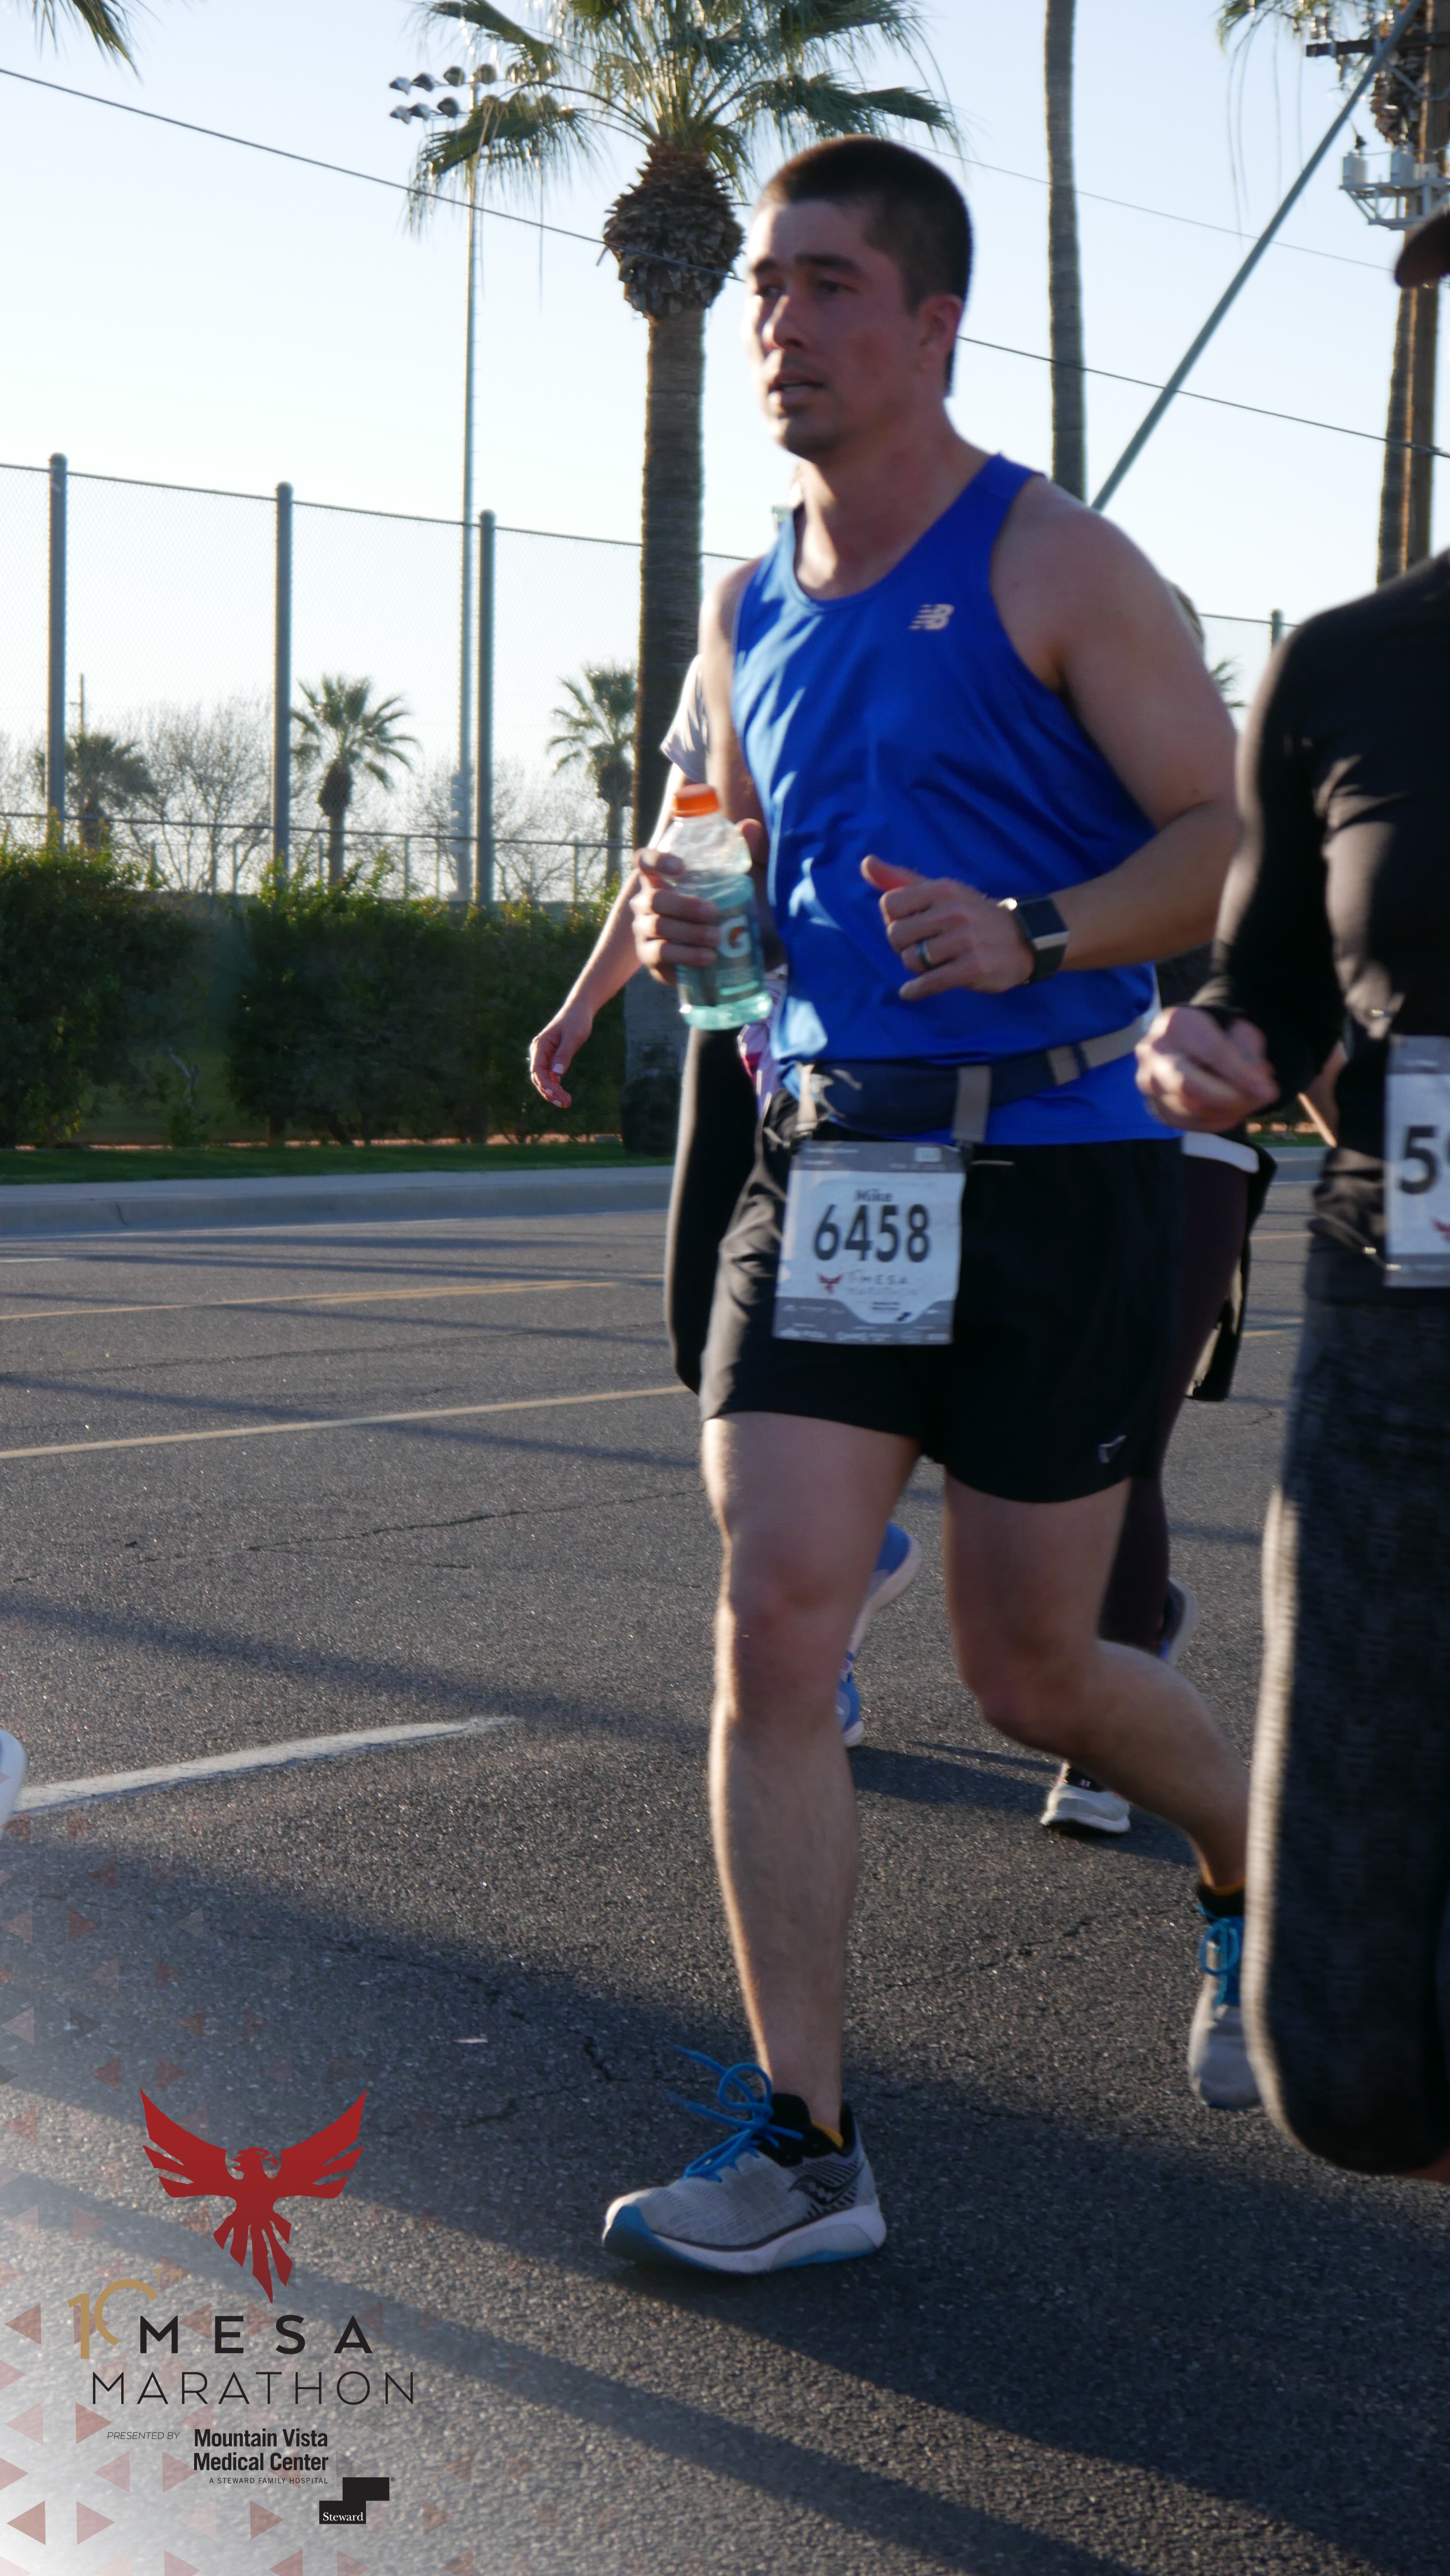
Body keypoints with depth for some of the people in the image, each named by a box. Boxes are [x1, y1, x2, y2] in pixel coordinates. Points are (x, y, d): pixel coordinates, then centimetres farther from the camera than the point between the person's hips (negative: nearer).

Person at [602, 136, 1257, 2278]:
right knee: (772, 1631, -7)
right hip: (825, 1167, 5)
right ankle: (802, 2147, 1)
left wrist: (1031, 938, -24)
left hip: (1056, 1176, -5)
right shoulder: (750, 613, 13)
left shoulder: (1055, 570, -5)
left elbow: (1237, 846, -8)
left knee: (1030, 1674, 6)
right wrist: (689, 929, 2)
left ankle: (1257, 1872, 39)